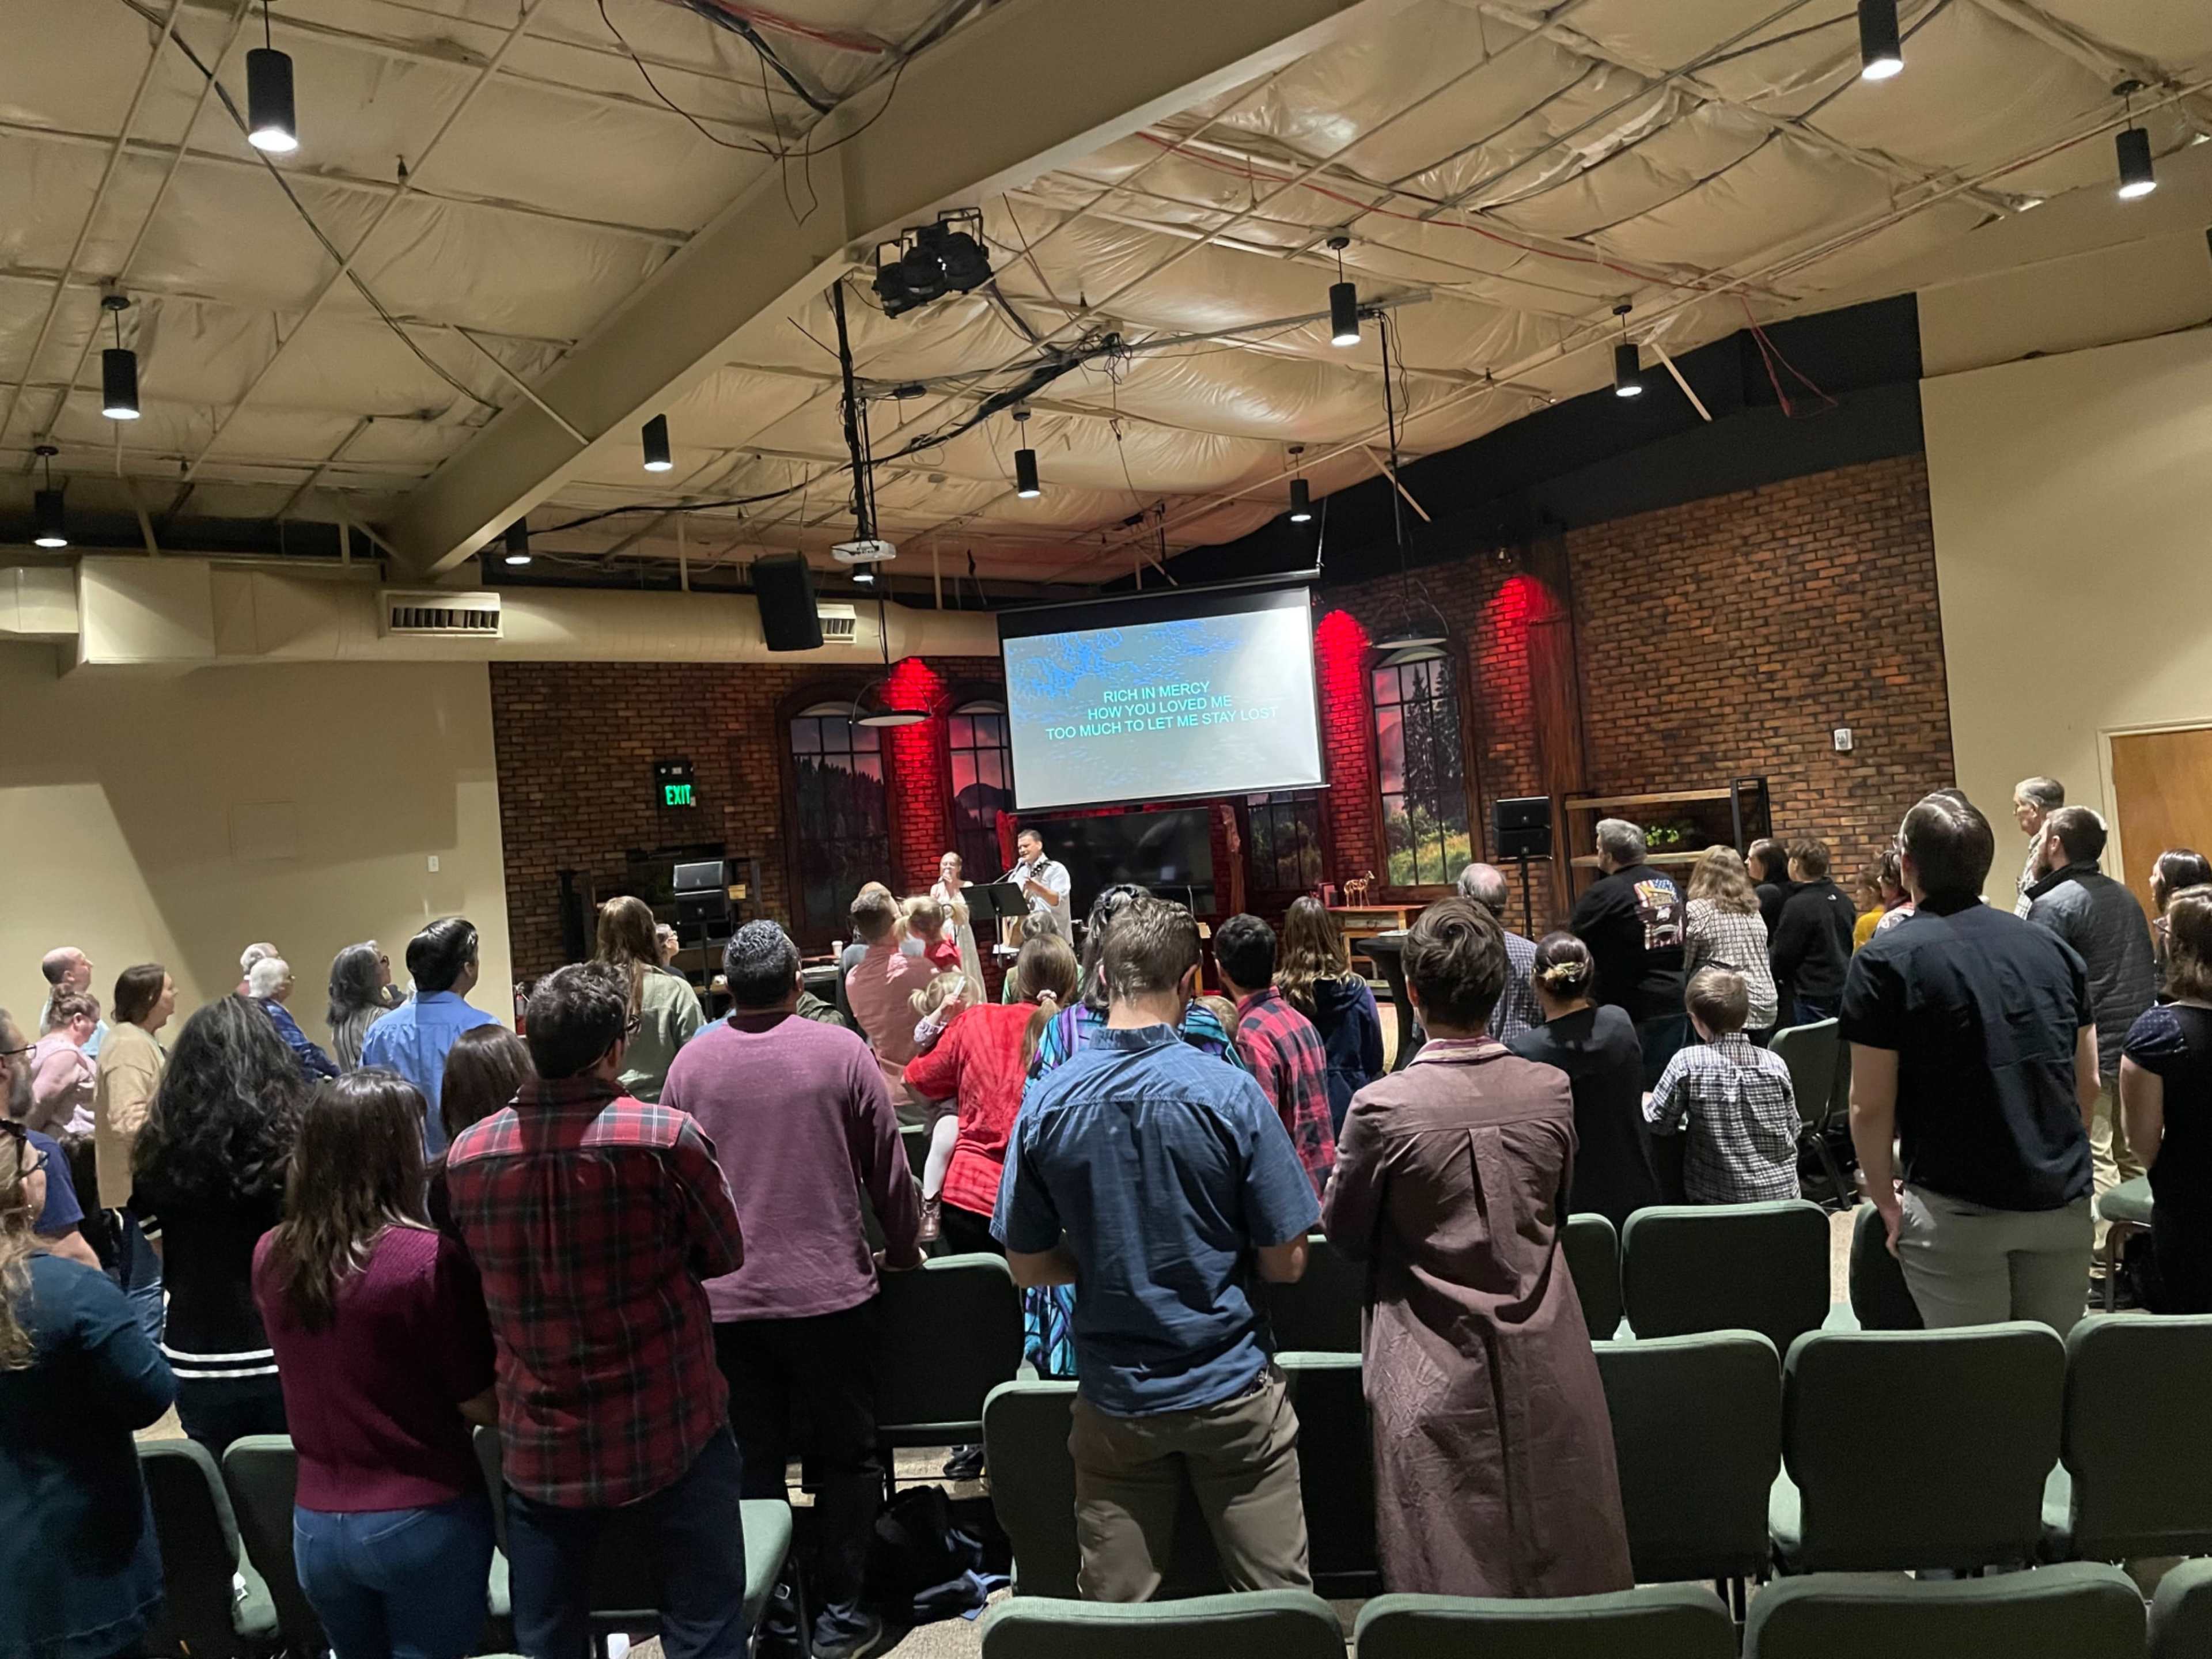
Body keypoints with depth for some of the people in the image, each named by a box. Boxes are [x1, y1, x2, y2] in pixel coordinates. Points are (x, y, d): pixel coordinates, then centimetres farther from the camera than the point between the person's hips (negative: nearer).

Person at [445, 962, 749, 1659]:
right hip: (669, 1430, -3)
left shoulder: (466, 1154, -7)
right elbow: (725, 1254, -4)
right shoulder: (665, 1138, -19)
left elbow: (484, 1280, 8)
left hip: (540, 1445, 4)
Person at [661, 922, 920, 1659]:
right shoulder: (840, 1051, -7)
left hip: (724, 1297, 2)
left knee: (751, 1462, 14)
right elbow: (889, 1169, -2)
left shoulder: (691, 1062, 0)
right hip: (828, 1289, -2)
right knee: (846, 1456, 12)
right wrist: (904, 1253, 14)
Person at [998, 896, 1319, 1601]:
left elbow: (1027, 1266, -1)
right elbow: (1285, 1261, -10)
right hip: (1232, 1389, -2)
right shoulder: (1231, 1093, -15)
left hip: (1114, 1397, 3)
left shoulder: (1047, 1102, -9)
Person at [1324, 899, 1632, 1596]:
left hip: (1436, 1378, -3)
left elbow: (1342, 1232, -4)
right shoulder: (1553, 1091, -8)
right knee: (1567, 1567, 18)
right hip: (1547, 1374, 4)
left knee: (1450, 1581, 9)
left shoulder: (1383, 1107, -18)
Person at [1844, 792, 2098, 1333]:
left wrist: (1885, 1200, 2)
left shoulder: (1886, 962, -10)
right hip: (2065, 1204, 5)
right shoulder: (2053, 948, 6)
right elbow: (2088, 1083, 12)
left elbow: (1871, 1105, -11)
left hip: (1958, 1209, -5)